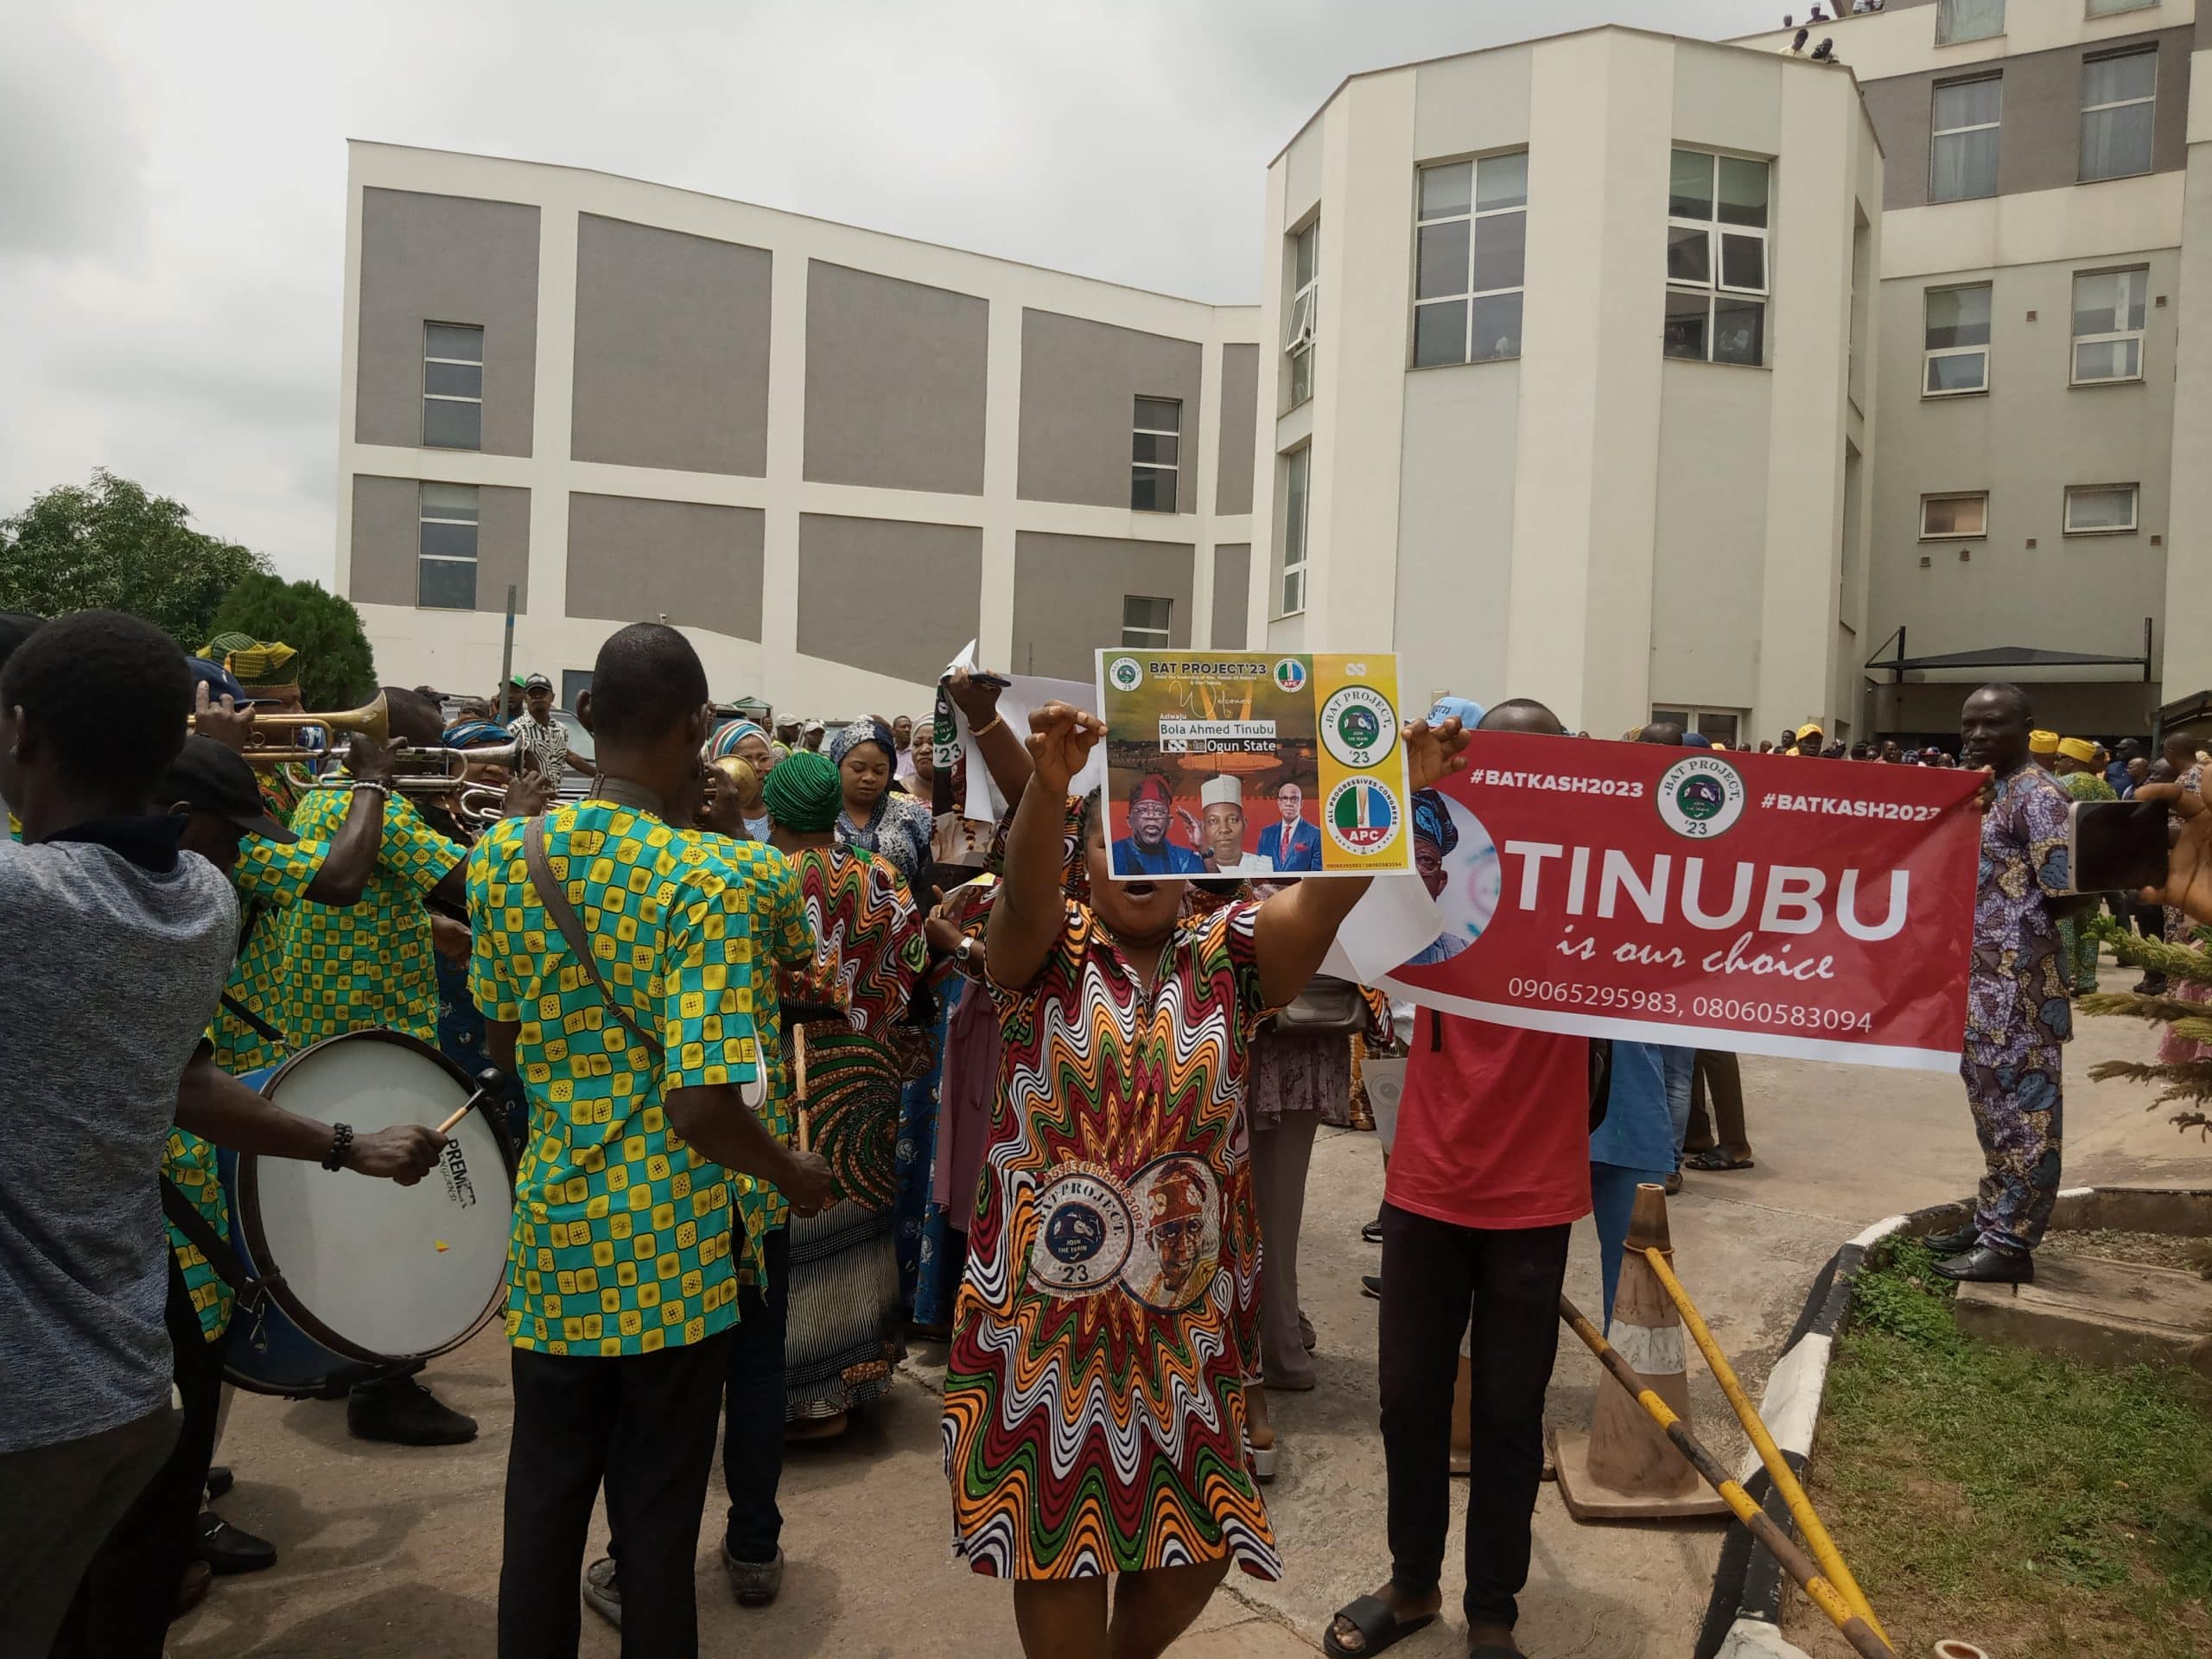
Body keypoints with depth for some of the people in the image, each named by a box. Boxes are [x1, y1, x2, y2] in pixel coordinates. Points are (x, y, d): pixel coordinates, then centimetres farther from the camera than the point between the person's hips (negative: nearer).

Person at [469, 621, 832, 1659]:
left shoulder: (502, 853, -2)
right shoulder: (706, 882, -19)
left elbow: (503, 1042, 10)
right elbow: (704, 1108, -23)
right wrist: (795, 1176, -5)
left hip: (551, 1240, 5)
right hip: (673, 1253, -4)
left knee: (543, 1505, 18)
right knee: (658, 1517, 12)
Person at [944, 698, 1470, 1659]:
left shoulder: (1230, 956, 1)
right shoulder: (1046, 949, -2)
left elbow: (1329, 886, -15)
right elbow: (1023, 886, -25)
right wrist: (1048, 787, -45)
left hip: (1186, 1309, 2)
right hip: (1047, 1304, -2)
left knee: (1198, 1541, 11)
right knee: (1056, 1532, 7)